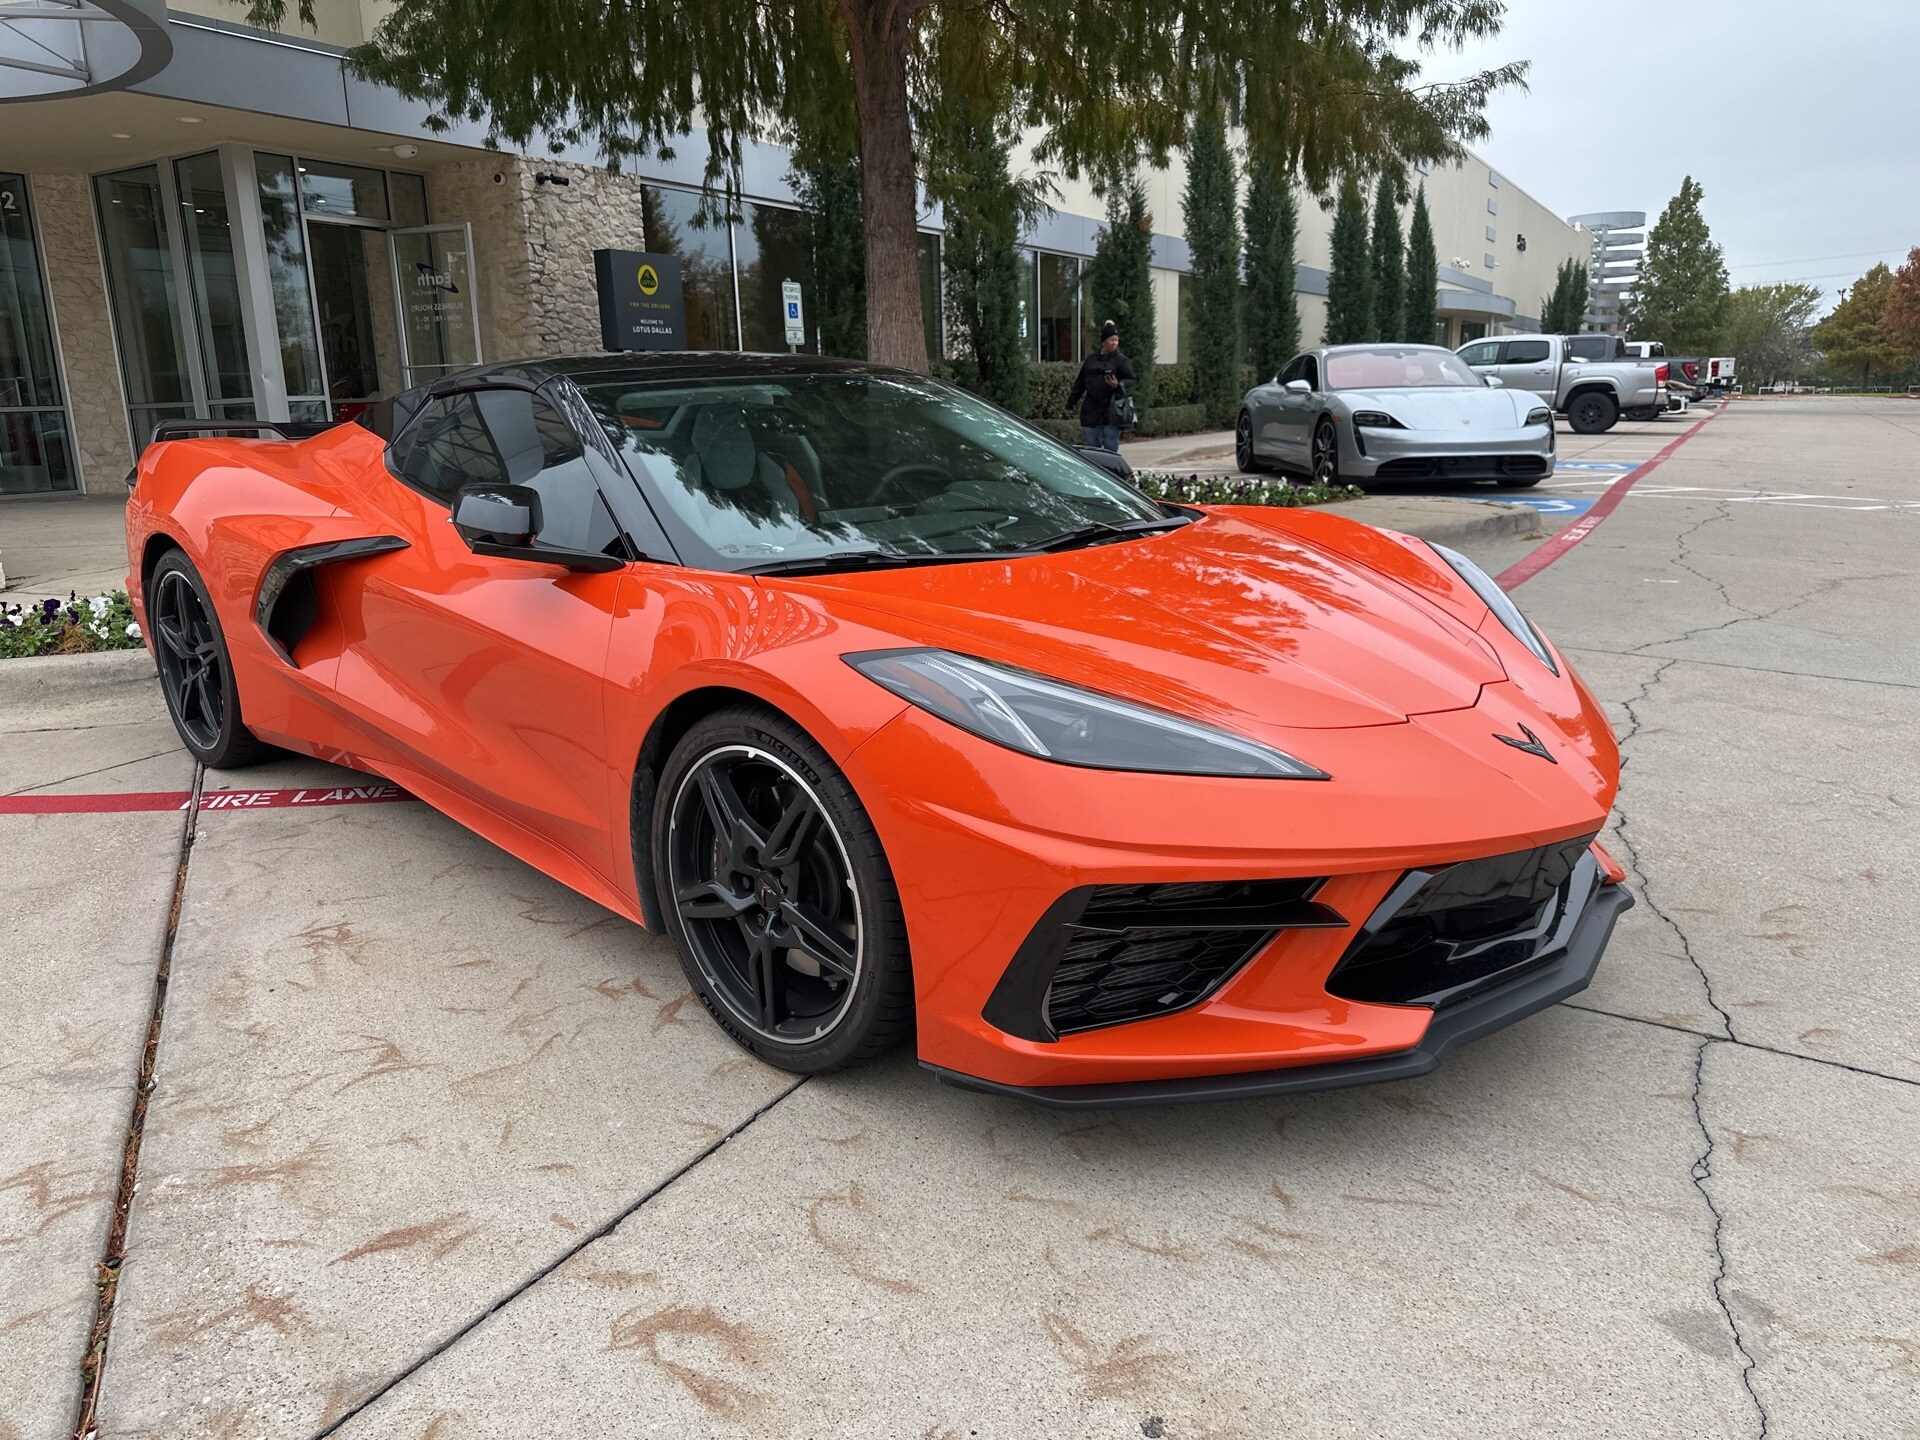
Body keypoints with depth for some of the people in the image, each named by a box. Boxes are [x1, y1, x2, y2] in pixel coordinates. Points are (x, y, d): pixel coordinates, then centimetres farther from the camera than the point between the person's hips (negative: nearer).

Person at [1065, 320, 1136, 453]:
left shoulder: (1121, 360, 0)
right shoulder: (1091, 359, 13)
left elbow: (1131, 381, -4)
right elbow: (1080, 382, 19)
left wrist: (1118, 385, -24)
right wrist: (1071, 402, 19)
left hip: (1111, 412, -4)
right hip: (1091, 411, 4)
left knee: (1111, 447, -2)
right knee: (1090, 446, 6)